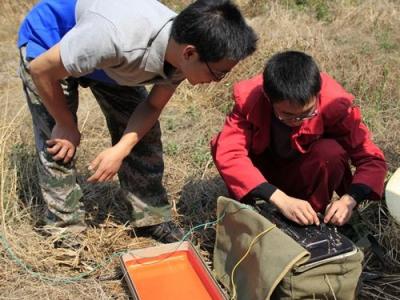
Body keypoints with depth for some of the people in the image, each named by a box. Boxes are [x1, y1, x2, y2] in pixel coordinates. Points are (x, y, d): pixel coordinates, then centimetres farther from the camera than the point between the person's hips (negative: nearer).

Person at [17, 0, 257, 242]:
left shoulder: (183, 55, -24)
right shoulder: (119, 39, -45)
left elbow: (153, 106, -10)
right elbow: (41, 70, -31)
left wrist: (120, 150, -24)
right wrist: (67, 126, -17)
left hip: (110, 60, 5)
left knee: (143, 133, -2)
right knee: (60, 145, -11)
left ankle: (154, 218, 11)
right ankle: (66, 228, 8)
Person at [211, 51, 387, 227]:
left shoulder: (334, 105, -28)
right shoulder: (249, 99, -29)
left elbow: (372, 159, -22)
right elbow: (227, 153, -40)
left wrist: (349, 199, -42)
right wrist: (281, 200, -48)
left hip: (304, 176, 0)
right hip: (265, 173, 0)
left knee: (331, 152, -33)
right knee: (221, 144, -29)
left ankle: (314, 217, -10)